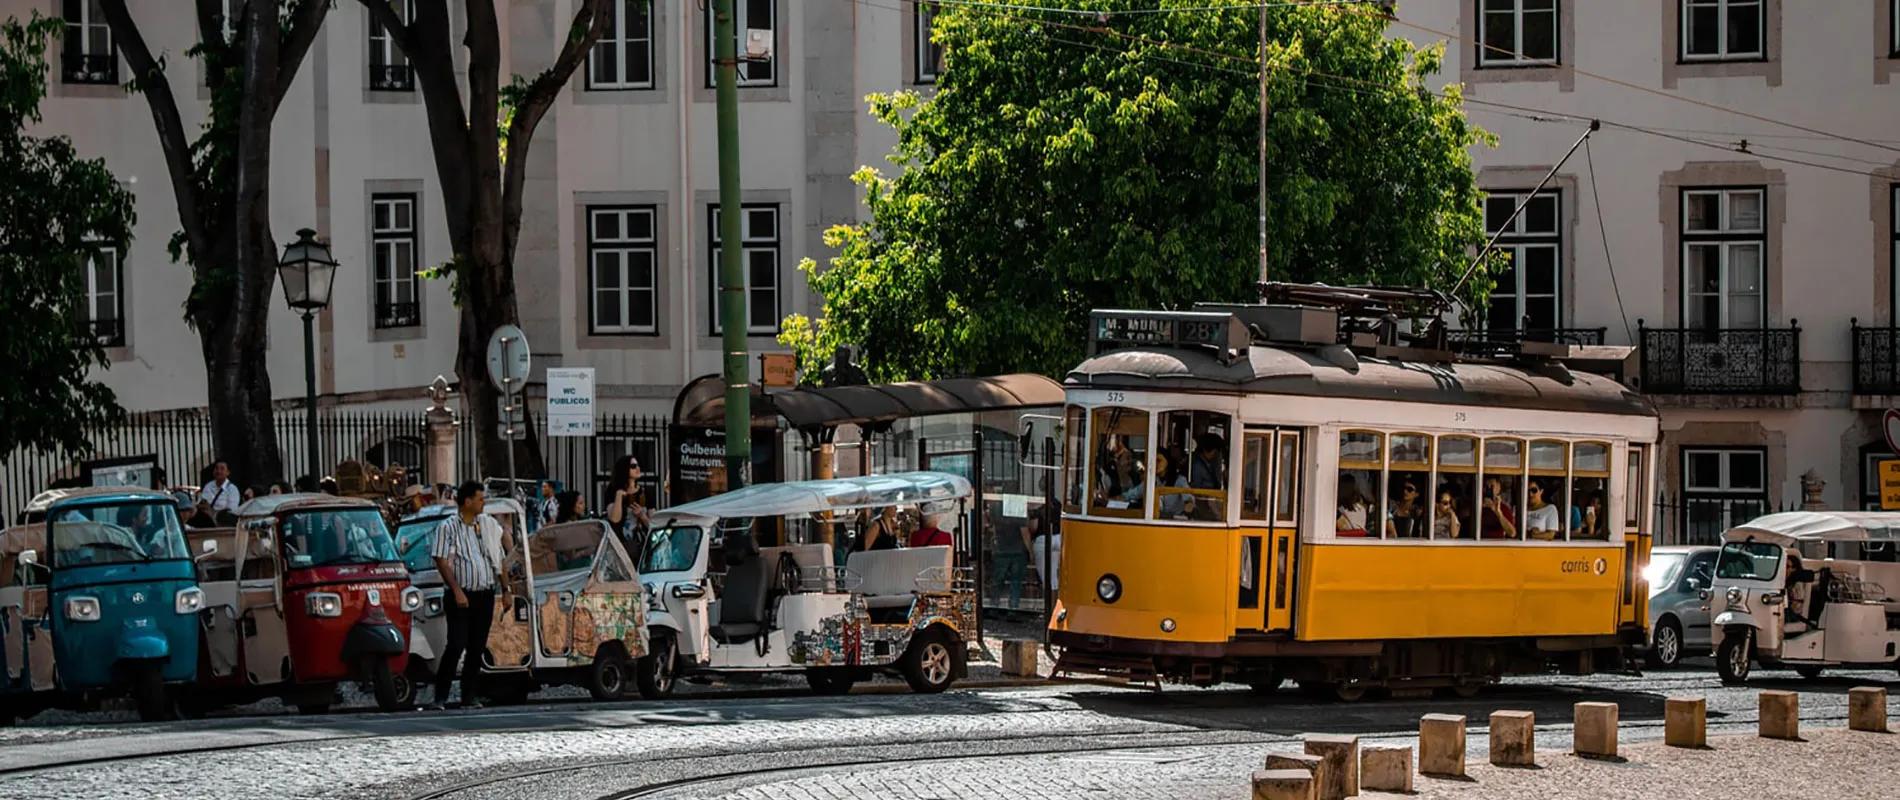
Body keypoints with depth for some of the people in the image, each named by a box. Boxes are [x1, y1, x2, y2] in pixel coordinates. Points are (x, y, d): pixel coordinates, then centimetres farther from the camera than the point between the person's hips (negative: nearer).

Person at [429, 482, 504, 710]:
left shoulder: (489, 524, 11)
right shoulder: (448, 527, -5)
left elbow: (498, 560, 20)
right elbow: (442, 561, -11)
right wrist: (457, 591, -19)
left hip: (485, 595, 5)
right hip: (460, 595, -5)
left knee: (477, 648, 7)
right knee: (456, 646, -12)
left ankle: (470, 696, 13)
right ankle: (440, 697, -9)